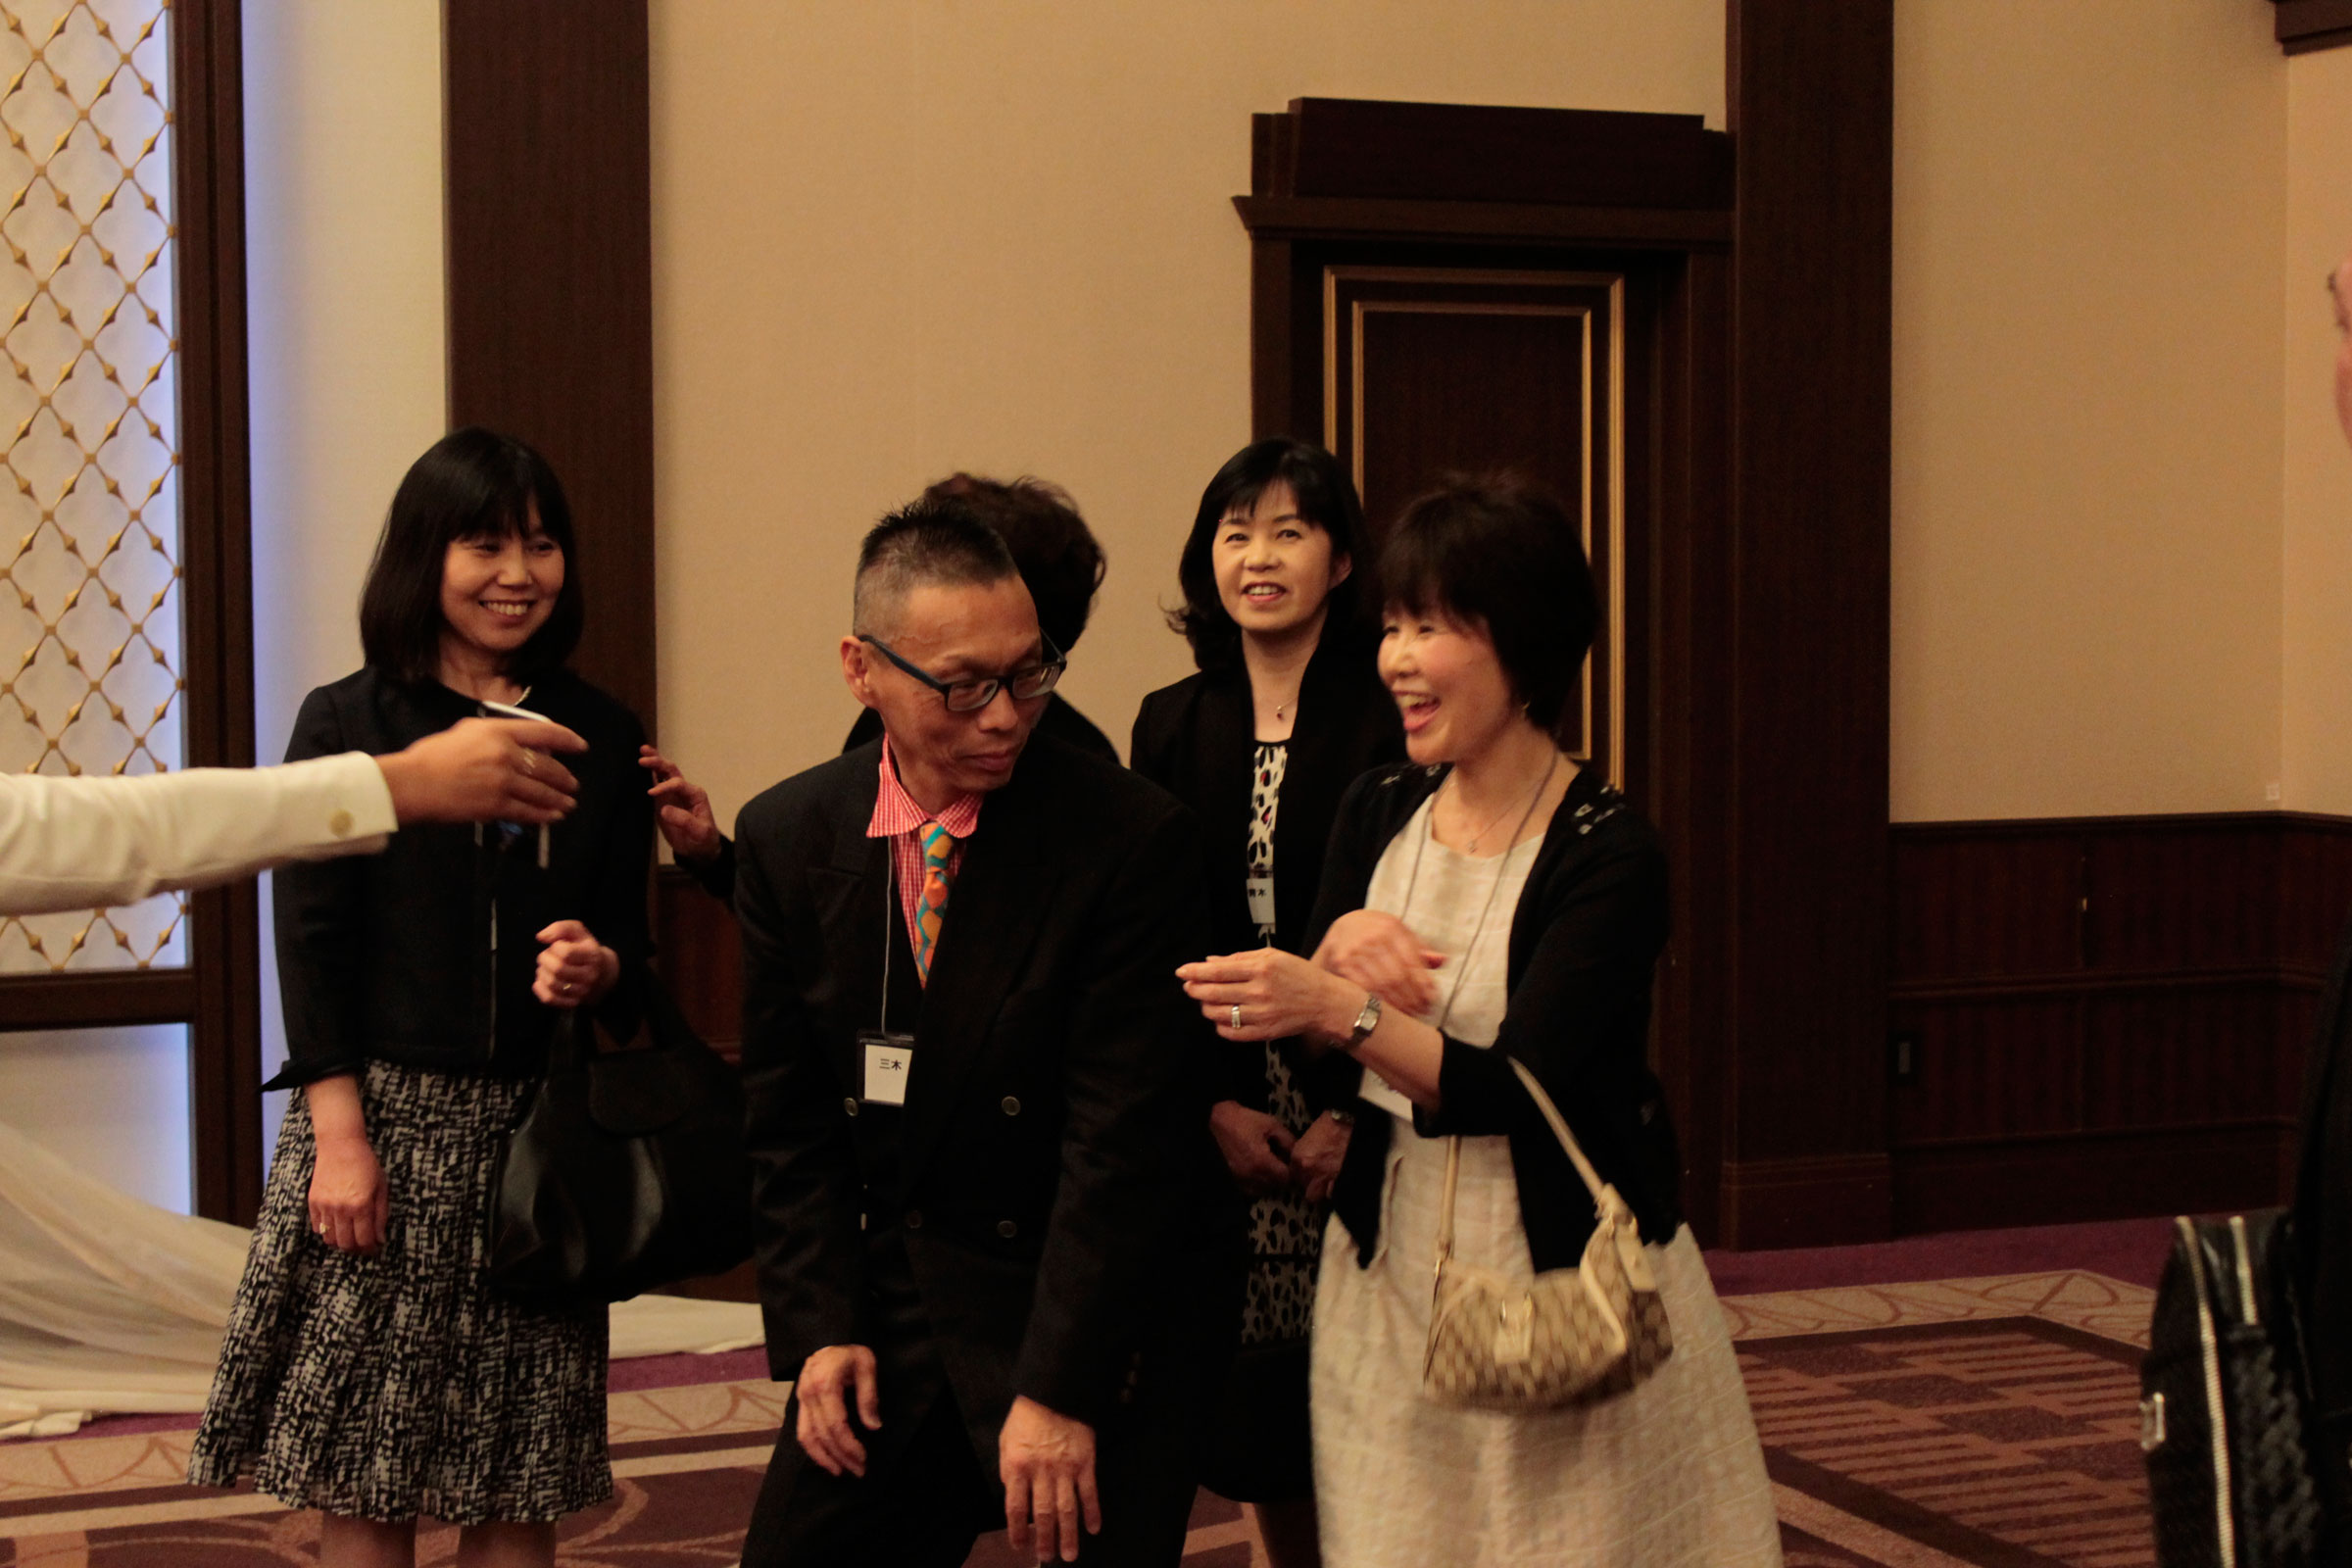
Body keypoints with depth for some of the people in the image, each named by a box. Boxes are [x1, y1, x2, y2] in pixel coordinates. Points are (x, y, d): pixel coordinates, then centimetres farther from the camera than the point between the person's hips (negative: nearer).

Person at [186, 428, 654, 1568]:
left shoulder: (601, 739, 9)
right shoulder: (347, 725, 1)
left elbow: (628, 946, 12)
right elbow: (311, 946, -3)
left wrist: (597, 970, -12)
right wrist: (339, 1135, -10)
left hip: (540, 1130, 2)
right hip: (383, 1115, -2)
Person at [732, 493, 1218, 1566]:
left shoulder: (1133, 841, -14)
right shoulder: (786, 838, 0)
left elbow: (1123, 1138, -16)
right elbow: (787, 1116, 6)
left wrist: (1059, 1388, -18)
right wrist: (820, 1329, -3)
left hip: (1085, 1324, -4)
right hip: (878, 1314, 4)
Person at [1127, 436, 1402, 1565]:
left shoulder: (1388, 723, -4)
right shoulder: (1172, 726, 8)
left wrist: (1354, 1117, -13)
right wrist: (1212, 1107, -5)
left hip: (1357, 1121, -3)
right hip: (1219, 1122, 3)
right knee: (1258, 1430, 6)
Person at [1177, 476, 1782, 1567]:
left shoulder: (1607, 854, -15)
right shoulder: (1376, 812, 3)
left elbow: (1507, 1087, -22)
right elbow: (1299, 1057, 5)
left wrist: (1342, 1006, -33)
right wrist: (1345, 942, -14)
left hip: (1564, 1272, -5)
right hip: (1389, 1263, 5)